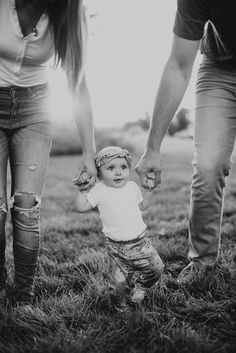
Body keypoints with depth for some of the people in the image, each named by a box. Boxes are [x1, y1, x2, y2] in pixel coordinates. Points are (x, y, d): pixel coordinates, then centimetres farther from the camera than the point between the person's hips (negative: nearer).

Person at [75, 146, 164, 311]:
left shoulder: (132, 186, 5)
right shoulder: (100, 191, -5)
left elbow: (142, 206, 18)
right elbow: (82, 207, -6)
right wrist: (82, 190, -11)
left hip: (140, 241, 3)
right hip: (116, 247, -3)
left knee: (156, 269, 4)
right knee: (119, 283, -2)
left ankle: (140, 286, 34)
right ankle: (121, 307, 28)